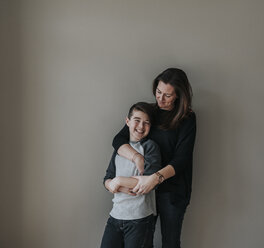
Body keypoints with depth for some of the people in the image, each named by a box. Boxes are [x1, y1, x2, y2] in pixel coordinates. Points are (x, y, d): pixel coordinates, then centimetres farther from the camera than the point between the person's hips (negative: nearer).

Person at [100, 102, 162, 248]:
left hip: (140, 220, -5)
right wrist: (120, 187, -11)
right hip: (116, 216, 5)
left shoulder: (150, 147, -6)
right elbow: (107, 179, 10)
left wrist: (119, 180, -11)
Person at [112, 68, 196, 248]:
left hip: (172, 190, -3)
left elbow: (182, 158, -13)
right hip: (145, 186, 3)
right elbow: (118, 140, 0)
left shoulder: (187, 119, -5)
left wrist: (156, 177, -28)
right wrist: (136, 156, -20)